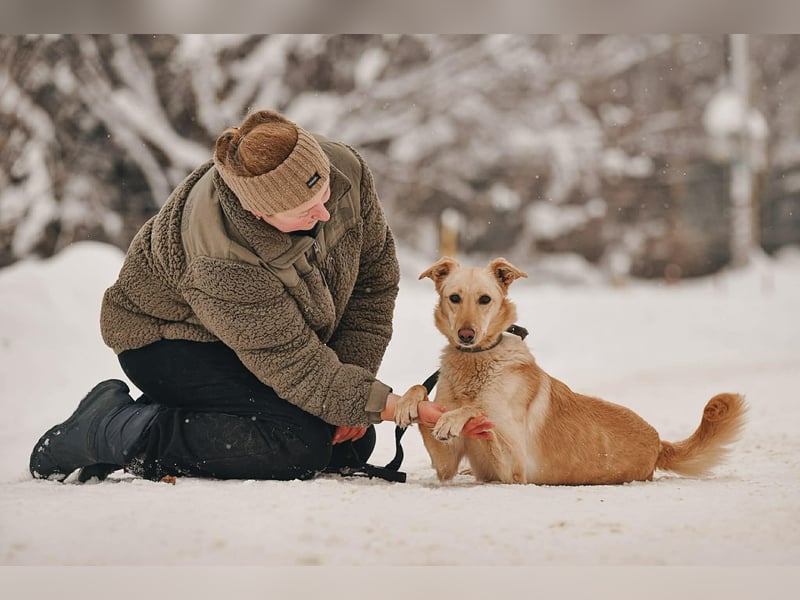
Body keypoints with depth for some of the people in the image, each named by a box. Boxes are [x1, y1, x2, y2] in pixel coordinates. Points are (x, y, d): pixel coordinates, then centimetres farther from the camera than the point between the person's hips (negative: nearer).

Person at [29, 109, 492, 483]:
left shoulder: (345, 171, -24)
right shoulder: (221, 264, -40)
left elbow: (376, 272, -8)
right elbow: (299, 371, -33)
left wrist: (353, 379, -14)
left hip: (276, 337, 8)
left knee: (353, 442, 0)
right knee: (302, 442, -27)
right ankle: (116, 429, -16)